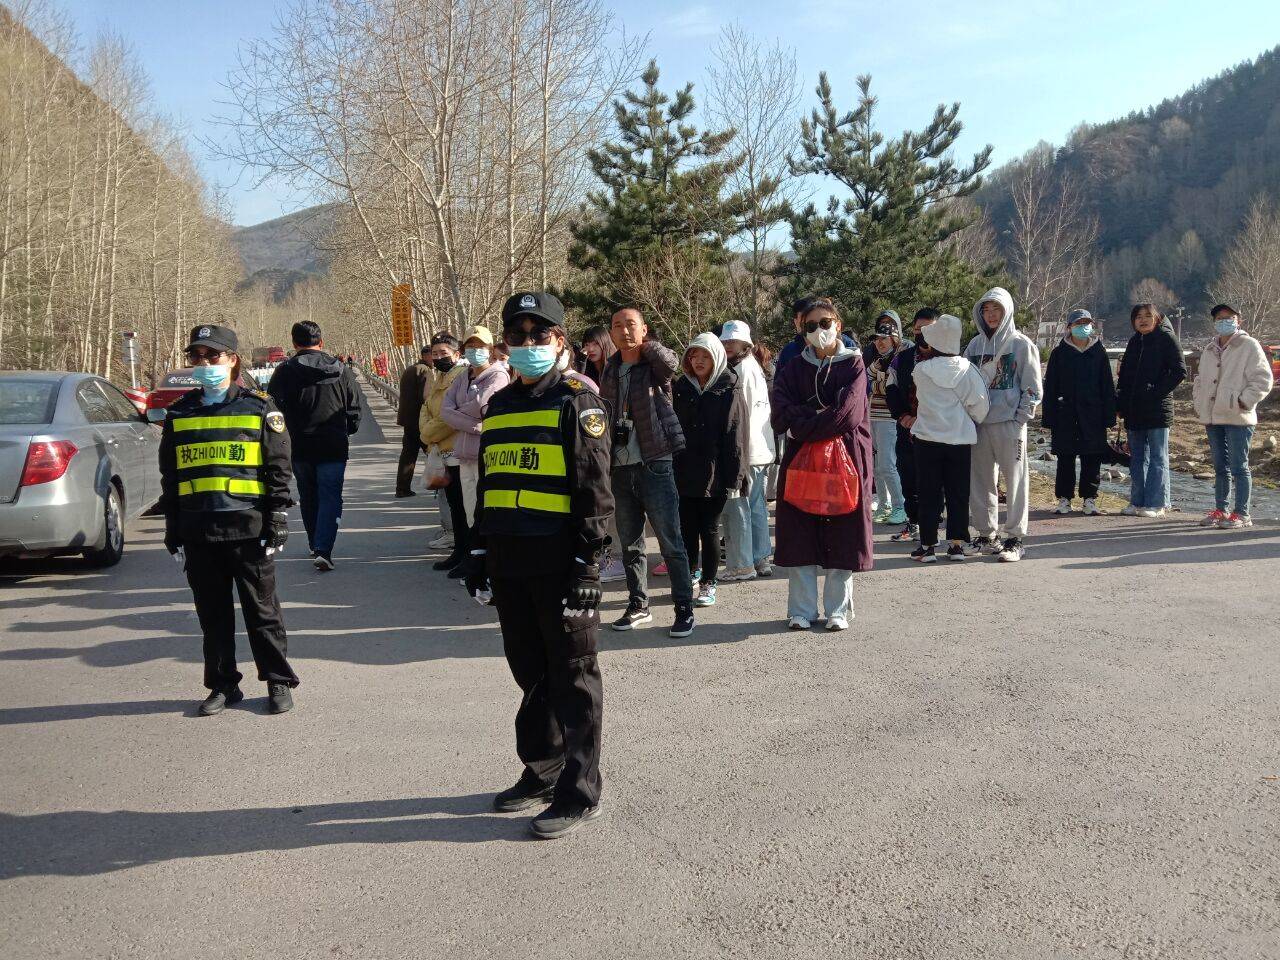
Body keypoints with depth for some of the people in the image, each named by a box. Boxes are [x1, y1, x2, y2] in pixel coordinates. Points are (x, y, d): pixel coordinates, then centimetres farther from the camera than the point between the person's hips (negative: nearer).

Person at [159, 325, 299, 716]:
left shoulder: (259, 408, 0)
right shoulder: (180, 413, 11)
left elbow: (278, 470, -1)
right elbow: (169, 477, 14)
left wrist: (277, 524, -6)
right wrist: (173, 533, 11)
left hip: (248, 529, -3)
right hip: (198, 533, 4)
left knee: (261, 610, 4)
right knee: (212, 614, 11)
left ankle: (278, 682, 16)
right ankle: (223, 685, 23)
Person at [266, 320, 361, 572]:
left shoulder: (285, 372, -5)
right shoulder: (341, 370, 0)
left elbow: (274, 409, -5)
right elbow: (354, 408, 5)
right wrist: (346, 432, 21)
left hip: (299, 447, 1)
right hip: (334, 447, -1)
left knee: (308, 498, 17)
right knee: (330, 497, 0)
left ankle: (315, 545, 29)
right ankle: (323, 549, -14)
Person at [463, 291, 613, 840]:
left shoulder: (577, 403, -6)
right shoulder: (499, 405, 15)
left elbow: (595, 491, -11)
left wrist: (588, 565, -16)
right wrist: (480, 552, 17)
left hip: (560, 564, -6)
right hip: (510, 564, 7)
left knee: (572, 679, 2)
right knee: (530, 673, 16)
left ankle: (579, 794, 11)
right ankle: (541, 773, 31)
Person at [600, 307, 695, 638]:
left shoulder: (654, 365, -3)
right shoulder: (610, 372, 12)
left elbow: (671, 362, -28)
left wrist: (645, 344, -11)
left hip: (654, 466, -5)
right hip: (620, 468, 6)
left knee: (671, 543, -3)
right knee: (630, 544, 12)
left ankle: (684, 609, 4)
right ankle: (638, 605, 24)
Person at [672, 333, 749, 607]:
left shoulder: (730, 393, -2)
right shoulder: (681, 389, 9)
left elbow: (736, 438, -6)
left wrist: (734, 478, -11)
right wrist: (670, 469, 4)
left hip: (714, 476, -3)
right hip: (684, 472, 3)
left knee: (709, 530, 5)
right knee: (687, 528, 9)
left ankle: (708, 584, 16)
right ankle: (691, 572, 26)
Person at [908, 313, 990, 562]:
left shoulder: (921, 369, -8)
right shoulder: (967, 369, -6)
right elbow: (980, 404, -4)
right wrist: (972, 423, 14)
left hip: (927, 438, -1)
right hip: (960, 438, 1)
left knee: (929, 494, 5)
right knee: (958, 493, 11)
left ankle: (928, 545, 7)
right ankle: (957, 544, 13)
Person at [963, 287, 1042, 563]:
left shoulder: (1021, 344, 0)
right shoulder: (975, 345, 13)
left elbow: (1032, 388, -2)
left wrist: (1020, 419, -9)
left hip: (1009, 423, -5)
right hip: (978, 423, 5)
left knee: (1015, 481, -2)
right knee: (981, 481, 8)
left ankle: (1015, 538, 4)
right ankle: (987, 535, 18)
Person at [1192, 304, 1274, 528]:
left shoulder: (1249, 346, -4)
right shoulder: (1209, 350, 16)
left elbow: (1263, 379, -9)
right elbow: (1199, 380, 25)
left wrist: (1244, 402, -15)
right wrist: (1199, 404, 14)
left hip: (1238, 417, -7)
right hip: (1212, 417, 7)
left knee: (1239, 467, -4)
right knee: (1220, 467, 13)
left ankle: (1241, 513, 1)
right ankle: (1220, 510, 21)